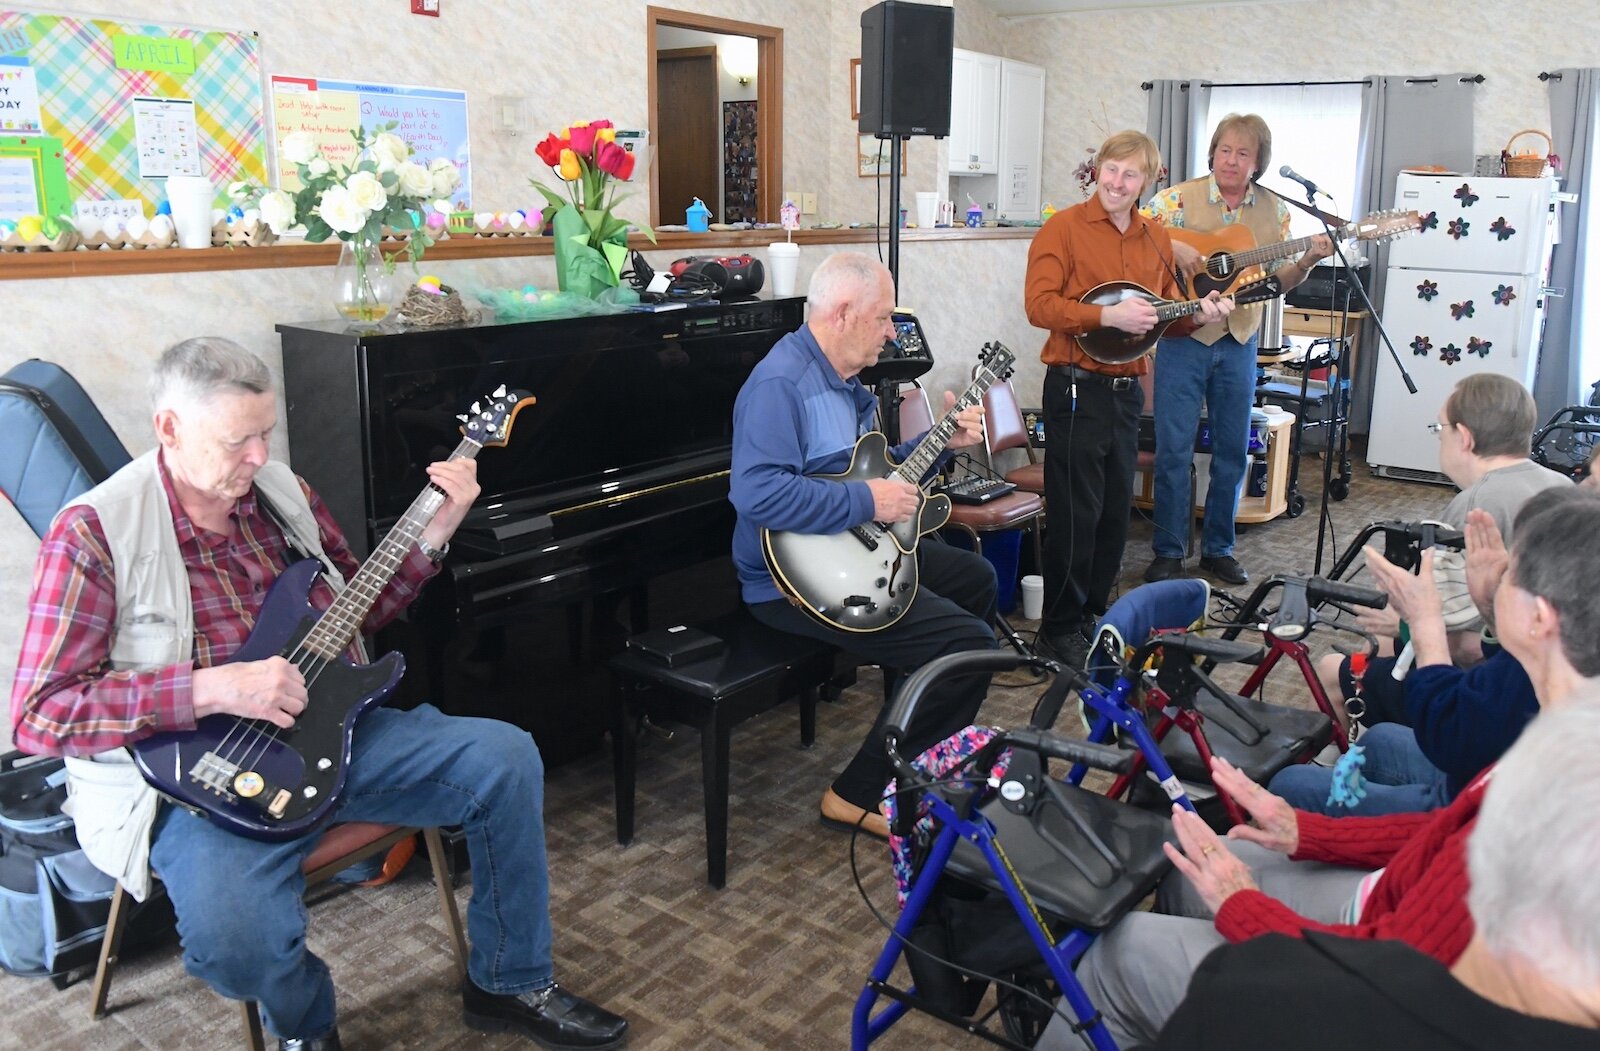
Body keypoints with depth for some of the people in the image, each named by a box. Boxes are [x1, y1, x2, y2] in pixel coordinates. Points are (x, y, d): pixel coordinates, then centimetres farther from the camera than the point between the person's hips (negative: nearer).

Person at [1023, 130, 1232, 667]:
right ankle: (1060, 628, 10)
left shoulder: (1156, 239, 12)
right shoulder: (1065, 227, -6)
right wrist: (1109, 316, -23)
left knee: (1115, 512, 14)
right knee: (1076, 514, -2)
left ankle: (1092, 615, 28)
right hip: (1077, 386, -6)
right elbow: (1039, 304, -15)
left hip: (1128, 390, 7)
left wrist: (1197, 314, -1)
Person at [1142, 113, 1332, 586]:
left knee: (1233, 450, 10)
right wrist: (1172, 247, -21)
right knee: (1173, 449, -2)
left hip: (1239, 342, 4)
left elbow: (1275, 281, 10)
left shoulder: (1274, 211, 6)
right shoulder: (1179, 198, -3)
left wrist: (1308, 261, -8)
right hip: (1183, 338, -3)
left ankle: (1218, 548, 24)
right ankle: (1168, 551, 11)